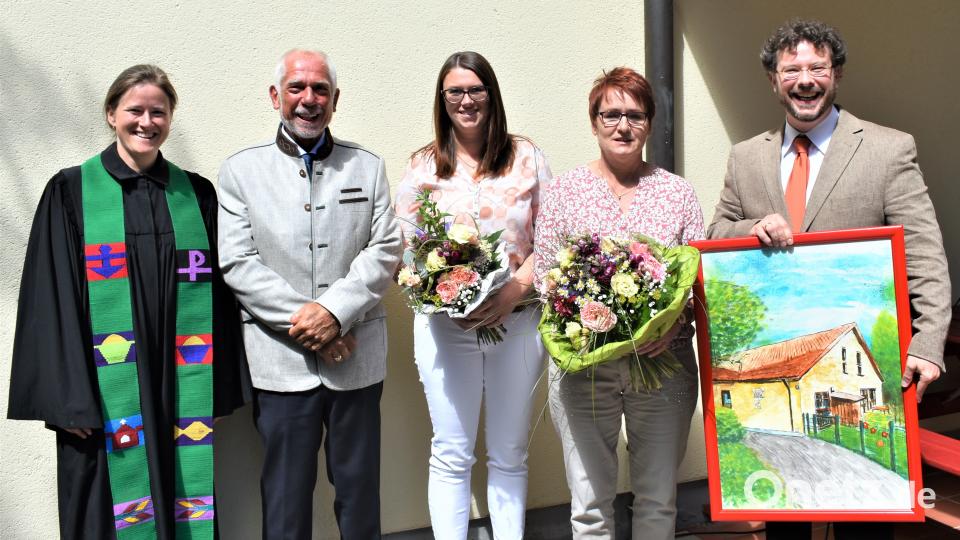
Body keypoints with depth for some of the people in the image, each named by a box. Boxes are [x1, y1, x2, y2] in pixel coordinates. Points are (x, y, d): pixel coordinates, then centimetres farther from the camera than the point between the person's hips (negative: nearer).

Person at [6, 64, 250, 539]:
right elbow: (52, 301, -2)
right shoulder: (70, 192, 1)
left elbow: (219, 293, 8)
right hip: (105, 395, -2)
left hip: (182, 391, 2)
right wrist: (67, 396, -9)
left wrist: (221, 386, 4)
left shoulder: (196, 194, 8)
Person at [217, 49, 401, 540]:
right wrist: (302, 320, -11)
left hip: (357, 356, 2)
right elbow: (237, 263, -4)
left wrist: (334, 310, -13)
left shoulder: (367, 166, 8)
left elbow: (385, 250, 1)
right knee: (286, 492, 8)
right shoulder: (241, 170, 4)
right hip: (281, 358, -1)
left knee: (359, 486, 11)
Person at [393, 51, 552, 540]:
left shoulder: (526, 157, 5)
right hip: (445, 325, 0)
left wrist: (516, 289, -13)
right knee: (451, 455, 7)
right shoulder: (423, 167, 5)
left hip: (518, 323, 1)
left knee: (510, 456, 12)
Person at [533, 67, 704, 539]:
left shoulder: (678, 192, 6)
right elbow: (544, 277, 1)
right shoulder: (563, 191, 3)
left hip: (664, 360, 2)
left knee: (658, 501, 12)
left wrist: (675, 321, -15)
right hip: (583, 364, -1)